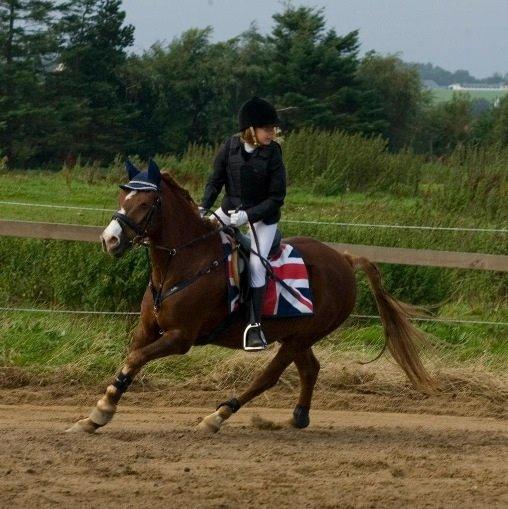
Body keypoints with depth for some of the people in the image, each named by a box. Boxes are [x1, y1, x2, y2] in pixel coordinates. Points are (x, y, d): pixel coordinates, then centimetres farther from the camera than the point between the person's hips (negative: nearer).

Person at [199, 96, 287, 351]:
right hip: (231, 208, 4)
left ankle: (254, 324, -12)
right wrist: (203, 208, -11)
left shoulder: (272, 154, -18)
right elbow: (215, 180, 1)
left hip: (263, 216, -4)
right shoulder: (230, 147, -11)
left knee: (256, 264, -17)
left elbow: (276, 198, -16)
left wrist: (248, 215, -26)